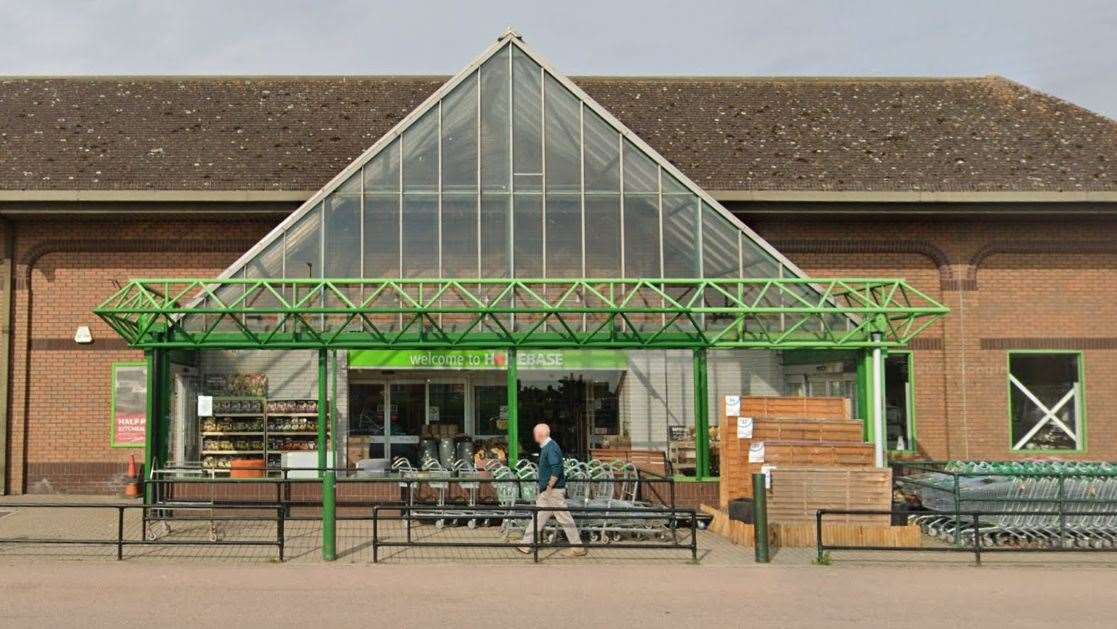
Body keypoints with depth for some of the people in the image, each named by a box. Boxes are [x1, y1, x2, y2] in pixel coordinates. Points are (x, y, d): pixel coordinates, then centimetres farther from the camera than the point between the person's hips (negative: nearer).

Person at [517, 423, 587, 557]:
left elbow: (556, 470, -25)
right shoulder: (545, 448, 14)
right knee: (538, 517, 11)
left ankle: (578, 548, 3)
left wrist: (549, 487, -21)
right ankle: (526, 545, 16)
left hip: (554, 491, -10)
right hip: (547, 491, 10)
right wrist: (542, 489, 21)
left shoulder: (551, 447, -17)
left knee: (565, 518, -3)